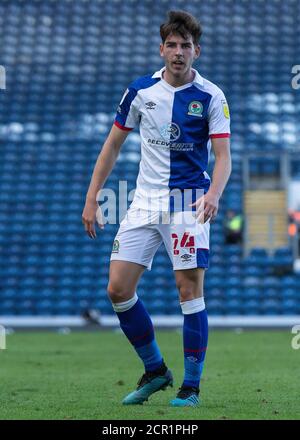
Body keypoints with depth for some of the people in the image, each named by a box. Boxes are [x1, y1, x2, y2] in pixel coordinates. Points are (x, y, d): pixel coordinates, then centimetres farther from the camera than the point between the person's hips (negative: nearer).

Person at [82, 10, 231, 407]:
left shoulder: (211, 97, -6)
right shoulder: (140, 90, 3)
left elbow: (223, 156, -11)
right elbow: (113, 144, 11)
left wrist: (213, 193, -31)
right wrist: (92, 198, 7)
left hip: (190, 202, -4)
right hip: (145, 201, 4)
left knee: (190, 289, -9)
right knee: (118, 289, -2)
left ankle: (191, 386, 2)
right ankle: (155, 371, 16)